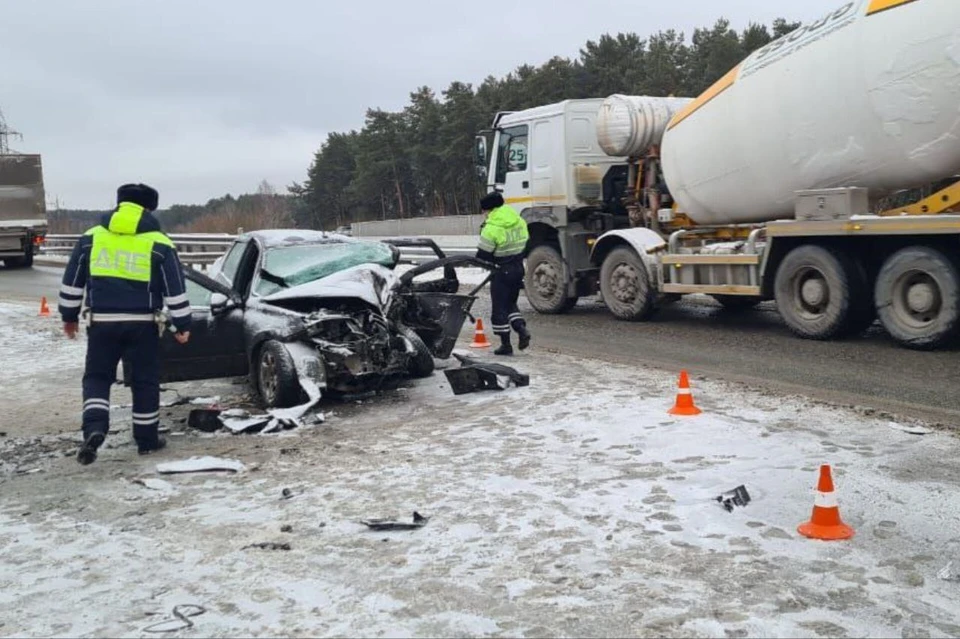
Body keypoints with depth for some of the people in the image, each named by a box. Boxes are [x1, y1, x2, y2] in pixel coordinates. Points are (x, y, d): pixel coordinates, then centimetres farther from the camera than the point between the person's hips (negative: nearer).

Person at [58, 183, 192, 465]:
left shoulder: (91, 238, 5)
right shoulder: (159, 244, -2)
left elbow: (72, 281, 9)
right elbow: (175, 289, -3)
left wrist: (69, 316, 20)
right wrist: (182, 325, 4)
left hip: (101, 322, 1)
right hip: (142, 324, -1)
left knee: (96, 377, 13)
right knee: (144, 381, 11)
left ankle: (94, 429, -8)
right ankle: (147, 439, 17)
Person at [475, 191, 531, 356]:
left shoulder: (492, 228, -19)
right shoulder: (519, 222, 4)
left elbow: (483, 255, -16)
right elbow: (525, 244, 12)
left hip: (501, 272, -7)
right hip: (518, 268, 7)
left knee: (500, 308, 4)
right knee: (511, 303, 22)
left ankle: (505, 344, 7)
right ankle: (522, 328, 1)